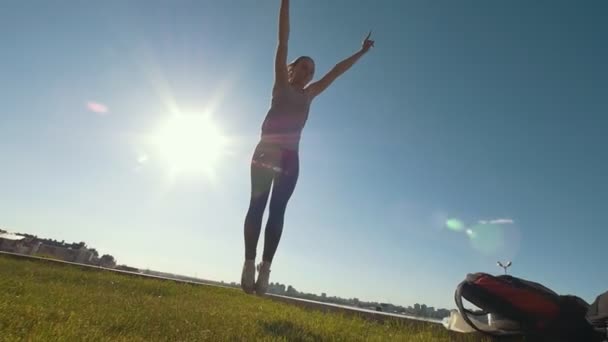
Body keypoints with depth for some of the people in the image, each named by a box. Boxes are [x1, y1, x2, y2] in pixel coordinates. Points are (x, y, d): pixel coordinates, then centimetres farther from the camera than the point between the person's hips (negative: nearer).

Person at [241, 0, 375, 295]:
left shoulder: (309, 94, 22)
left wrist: (362, 51, 37)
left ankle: (265, 268, -6)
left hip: (290, 157, 4)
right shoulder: (281, 85, 13)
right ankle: (249, 264, -9)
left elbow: (336, 71, 29)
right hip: (266, 151, -3)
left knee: (277, 210, -4)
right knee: (258, 205, -9)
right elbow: (283, 41, 10)